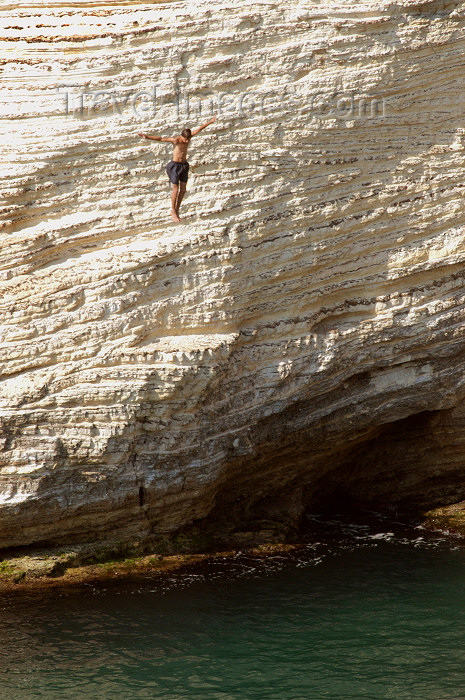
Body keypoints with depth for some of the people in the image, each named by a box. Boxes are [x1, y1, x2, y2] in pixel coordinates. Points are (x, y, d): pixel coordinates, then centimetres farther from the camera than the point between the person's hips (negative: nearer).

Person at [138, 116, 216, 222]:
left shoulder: (188, 136, -5)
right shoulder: (176, 140, -21)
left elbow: (199, 129, 10)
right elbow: (160, 139, -32)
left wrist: (210, 122, 22)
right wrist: (148, 137, -45)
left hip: (184, 165, 6)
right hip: (175, 166, -6)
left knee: (183, 189, 7)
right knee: (175, 189, -1)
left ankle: (177, 210, 22)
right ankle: (173, 211, 13)